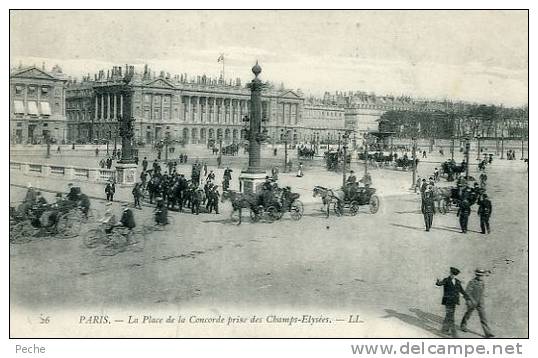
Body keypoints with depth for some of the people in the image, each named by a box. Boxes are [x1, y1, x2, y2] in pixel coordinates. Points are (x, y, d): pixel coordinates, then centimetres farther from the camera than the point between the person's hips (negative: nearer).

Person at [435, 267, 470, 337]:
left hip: (454, 301, 6)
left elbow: (462, 290, 13)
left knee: (448, 316, 14)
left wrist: (467, 297, 10)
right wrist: (438, 282, -53)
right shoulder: (446, 280, -10)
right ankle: (454, 333, -4)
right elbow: (440, 283, -30)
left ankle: (444, 329, 29)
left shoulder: (457, 282, 6)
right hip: (448, 301, -6)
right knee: (450, 318, -6)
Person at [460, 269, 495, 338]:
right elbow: (467, 292, -22)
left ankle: (487, 333, -7)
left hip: (480, 303, 5)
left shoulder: (482, 281, 2)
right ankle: (463, 325, 42)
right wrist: (472, 300, -28)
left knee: (483, 317, -4)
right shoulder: (472, 282, -18)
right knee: (468, 314, 16)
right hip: (472, 302, -5)